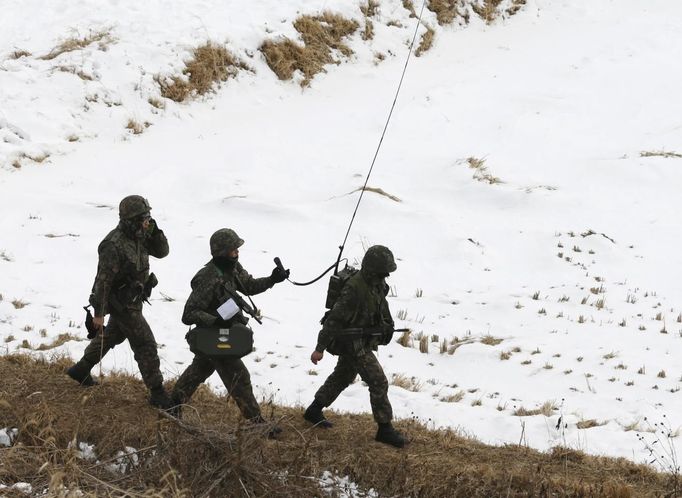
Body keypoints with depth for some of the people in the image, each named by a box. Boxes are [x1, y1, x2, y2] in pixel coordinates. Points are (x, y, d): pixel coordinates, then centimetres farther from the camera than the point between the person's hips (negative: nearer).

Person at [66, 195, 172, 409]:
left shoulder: (140, 235, -4)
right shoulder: (114, 245, -29)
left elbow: (161, 252, 1)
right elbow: (103, 280, -25)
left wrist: (154, 230, -17)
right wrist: (98, 313, -20)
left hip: (132, 299, 9)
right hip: (122, 303, -9)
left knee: (113, 335, 27)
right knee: (145, 345, -6)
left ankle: (81, 370, 43)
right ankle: (157, 394, 2)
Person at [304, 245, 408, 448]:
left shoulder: (377, 283, -1)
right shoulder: (354, 289, -29)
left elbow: (381, 305, 21)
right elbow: (335, 318, -27)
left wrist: (387, 325, 12)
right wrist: (320, 348, -24)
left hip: (364, 341, 10)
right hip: (353, 342, -10)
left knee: (343, 377, 24)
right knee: (378, 382, -10)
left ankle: (314, 411, 39)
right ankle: (385, 429, -2)